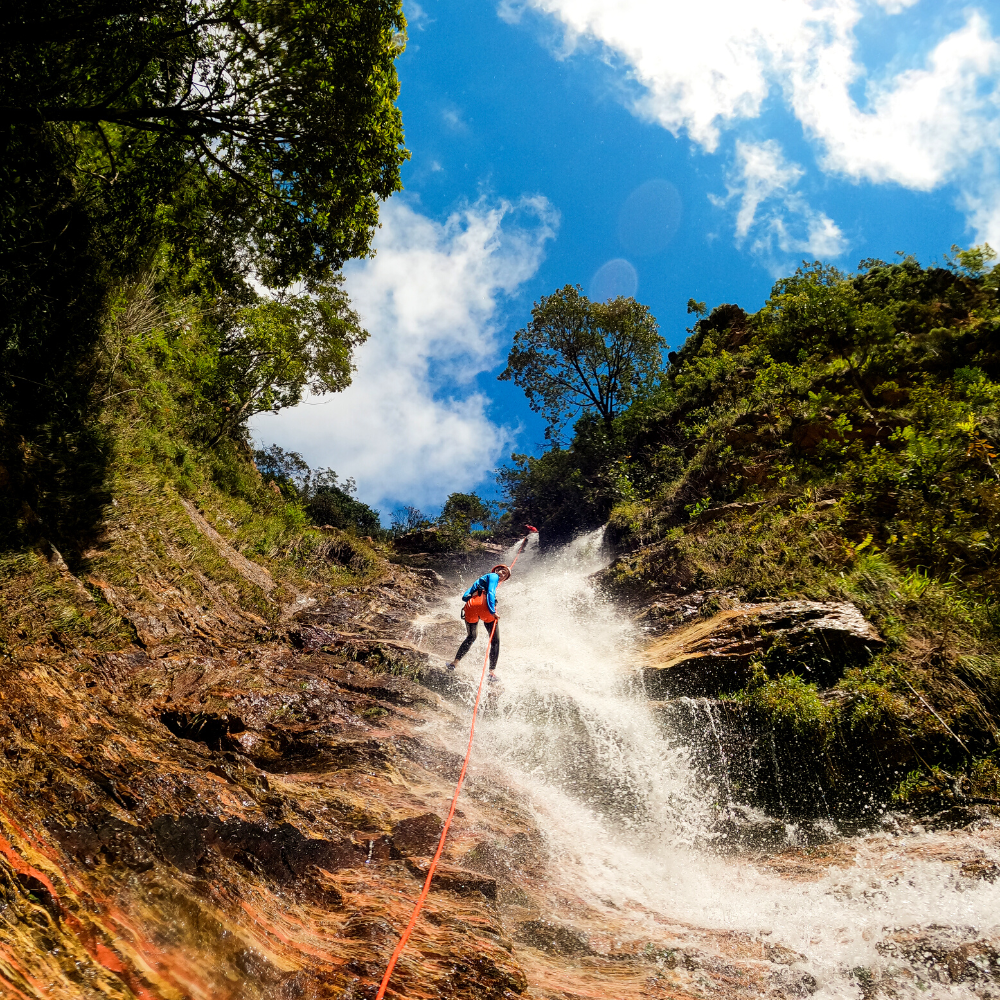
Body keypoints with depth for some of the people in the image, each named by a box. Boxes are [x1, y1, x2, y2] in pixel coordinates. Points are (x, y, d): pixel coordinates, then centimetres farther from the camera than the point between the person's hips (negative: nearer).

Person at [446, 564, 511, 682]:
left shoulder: (482, 579, 36)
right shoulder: (493, 576, 15)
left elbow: (465, 597, 26)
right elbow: (490, 593, -6)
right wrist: (493, 611, -13)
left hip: (470, 607, 6)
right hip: (484, 607, -6)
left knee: (471, 637, 27)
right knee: (495, 641, 6)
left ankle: (455, 662, 25)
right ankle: (492, 673, 1)